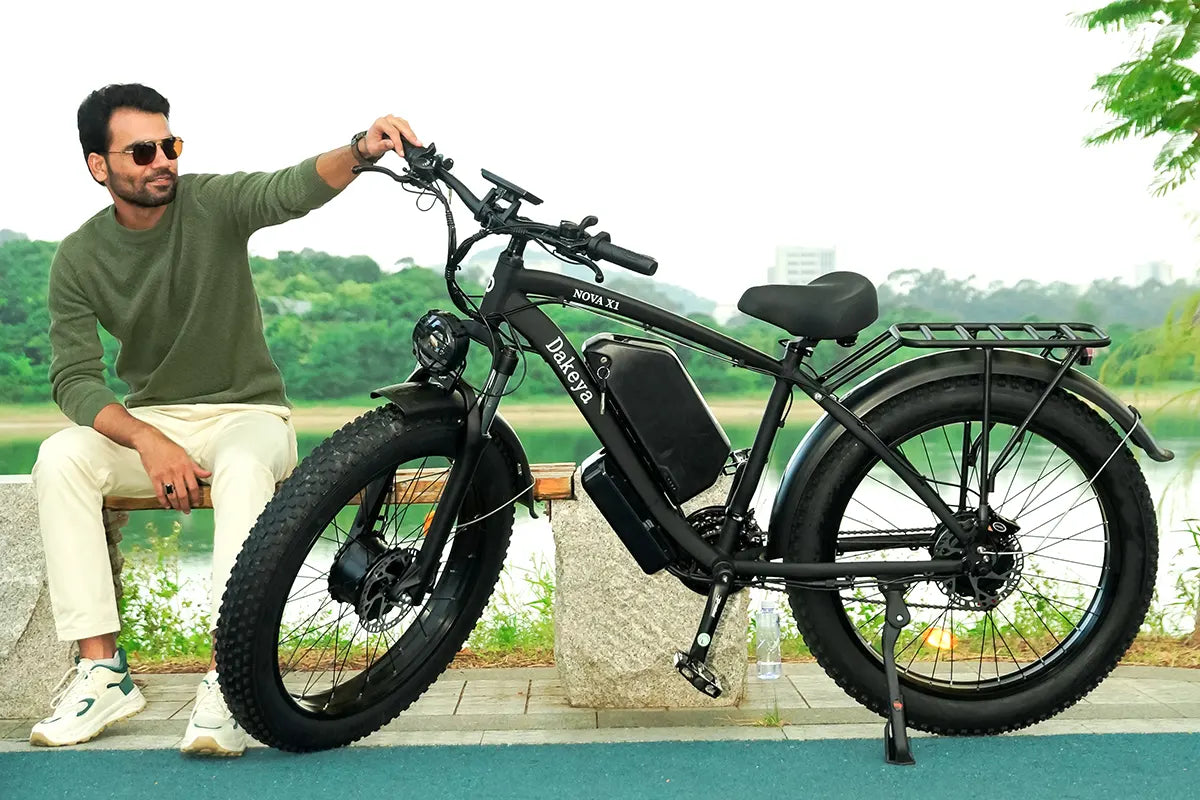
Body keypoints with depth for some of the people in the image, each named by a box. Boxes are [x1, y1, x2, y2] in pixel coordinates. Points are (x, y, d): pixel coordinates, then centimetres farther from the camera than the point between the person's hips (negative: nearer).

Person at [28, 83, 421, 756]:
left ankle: (230, 680, -33)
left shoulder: (213, 203, -7)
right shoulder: (80, 259, -2)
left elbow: (296, 189, -26)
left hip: (249, 413, -2)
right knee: (60, 458, -25)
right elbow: (75, 377, -9)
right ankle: (102, 670, -20)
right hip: (150, 420, 3)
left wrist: (362, 150, -48)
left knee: (244, 467, -36)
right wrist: (147, 439, -27)